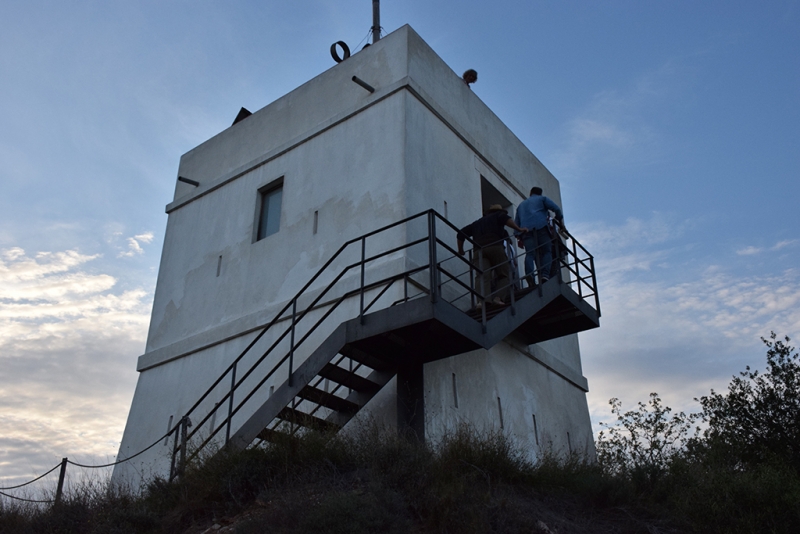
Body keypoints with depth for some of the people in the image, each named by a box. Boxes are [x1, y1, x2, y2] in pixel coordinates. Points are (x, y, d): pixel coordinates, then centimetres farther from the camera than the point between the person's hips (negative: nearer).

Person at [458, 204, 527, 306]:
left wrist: (460, 250, 39)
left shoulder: (477, 222, 35)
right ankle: (499, 297, -19)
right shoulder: (498, 215, 23)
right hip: (495, 247, -3)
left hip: (479, 250, 3)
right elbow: (505, 218, -2)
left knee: (483, 277, -11)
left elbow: (461, 234, 30)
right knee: (504, 274, 4)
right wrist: (519, 229, -4)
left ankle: (482, 300, -35)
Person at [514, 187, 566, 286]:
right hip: (540, 226, -3)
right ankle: (545, 275, -25)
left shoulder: (521, 204, 36)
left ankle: (529, 274, -38)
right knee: (546, 251, -2)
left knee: (530, 254, -11)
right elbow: (556, 209, 8)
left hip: (526, 229, 3)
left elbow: (516, 223, 27)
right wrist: (561, 223, 15)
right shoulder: (542, 199, 24)